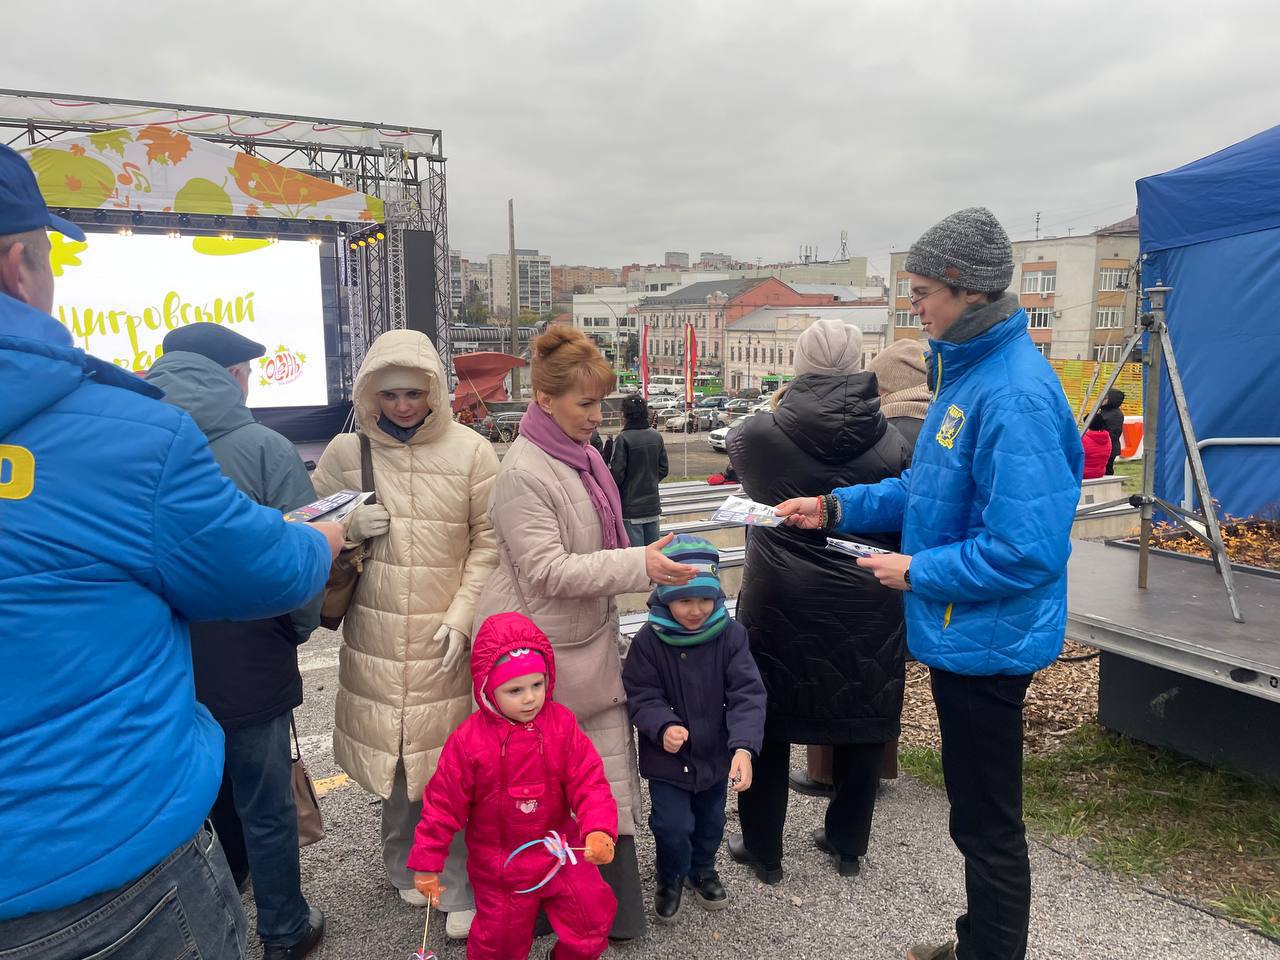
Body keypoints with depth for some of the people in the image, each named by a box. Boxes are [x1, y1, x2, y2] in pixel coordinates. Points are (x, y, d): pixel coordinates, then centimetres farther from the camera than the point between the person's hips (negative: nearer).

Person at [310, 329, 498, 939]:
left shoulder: (471, 451, -5)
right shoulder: (345, 452, 1)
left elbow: (487, 543, -2)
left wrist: (461, 617, -10)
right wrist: (348, 530, -10)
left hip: (446, 637, -2)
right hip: (377, 636, 2)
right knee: (392, 752, 13)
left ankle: (460, 887, 19)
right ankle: (405, 864, 37)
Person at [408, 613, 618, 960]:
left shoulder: (562, 726, -13)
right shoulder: (469, 740, -19)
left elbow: (589, 783, -14)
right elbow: (444, 804, -10)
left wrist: (599, 830, -31)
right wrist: (427, 864, -5)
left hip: (560, 851, 2)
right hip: (498, 864, -2)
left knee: (593, 918, 6)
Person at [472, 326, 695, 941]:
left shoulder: (583, 457, 5)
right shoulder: (524, 473, -20)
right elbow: (547, 571, -24)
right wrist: (639, 565, -28)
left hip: (587, 644, 8)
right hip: (539, 653, -7)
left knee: (606, 775, 13)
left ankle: (615, 906, 29)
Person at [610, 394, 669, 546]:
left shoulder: (623, 439, -15)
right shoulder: (656, 437, 2)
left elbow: (617, 475, -16)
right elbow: (663, 469, 8)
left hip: (631, 507, -5)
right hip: (653, 505, 6)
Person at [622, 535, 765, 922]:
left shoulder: (730, 634, -15)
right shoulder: (648, 640, -17)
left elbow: (747, 693, -19)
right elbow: (641, 695, -14)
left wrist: (743, 746, -32)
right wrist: (663, 727, -34)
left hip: (716, 753, 3)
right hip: (667, 756, -2)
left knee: (711, 820, 21)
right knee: (673, 825, -1)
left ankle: (702, 870, 50)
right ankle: (671, 879, 31)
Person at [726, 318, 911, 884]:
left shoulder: (758, 435, -9)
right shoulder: (890, 443, -6)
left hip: (778, 604, -1)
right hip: (868, 609, 2)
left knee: (768, 724, 14)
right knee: (862, 726, 18)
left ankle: (762, 849, 27)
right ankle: (847, 844, 34)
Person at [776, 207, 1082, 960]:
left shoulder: (1014, 395, -25)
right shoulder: (970, 368, 7)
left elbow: (1025, 551, -28)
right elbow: (932, 489, 15)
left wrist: (915, 573, -17)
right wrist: (838, 508, 8)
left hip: (986, 641, -10)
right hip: (962, 634, 10)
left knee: (988, 823, 9)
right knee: (977, 810, 25)